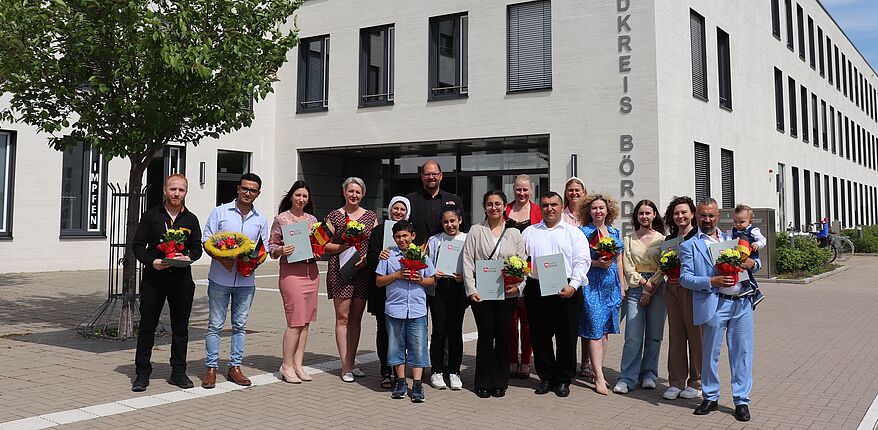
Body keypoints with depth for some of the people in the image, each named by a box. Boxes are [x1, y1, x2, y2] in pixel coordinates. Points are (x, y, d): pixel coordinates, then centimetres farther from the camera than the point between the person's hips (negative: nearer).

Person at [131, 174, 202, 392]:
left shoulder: (191, 219, 10)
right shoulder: (151, 216, 5)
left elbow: (197, 247, 11)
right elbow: (137, 245, 3)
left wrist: (188, 257, -11)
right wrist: (152, 261, -14)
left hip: (182, 278, 2)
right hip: (154, 278, -1)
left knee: (180, 327, 7)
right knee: (147, 326, 2)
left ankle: (178, 372, 18)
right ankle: (142, 373, 13)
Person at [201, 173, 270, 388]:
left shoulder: (261, 220, 9)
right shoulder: (220, 212, 0)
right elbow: (206, 242, -1)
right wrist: (221, 260, -18)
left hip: (246, 280, 3)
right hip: (220, 279, -3)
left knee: (240, 325, 9)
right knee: (215, 324, 2)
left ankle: (235, 367, 18)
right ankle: (211, 368, 9)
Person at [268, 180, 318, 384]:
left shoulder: (312, 219, 14)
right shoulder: (281, 219, 0)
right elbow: (271, 249, 1)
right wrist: (281, 250, -19)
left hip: (311, 272, 6)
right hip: (291, 272, -5)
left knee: (305, 321, 5)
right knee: (295, 321, -9)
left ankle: (298, 363, 13)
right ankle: (287, 366, 1)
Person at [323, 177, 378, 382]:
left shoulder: (371, 216, 11)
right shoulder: (334, 216, 3)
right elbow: (325, 245, 1)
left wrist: (367, 256, -8)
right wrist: (344, 246, -14)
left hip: (363, 271, 3)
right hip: (340, 271, -3)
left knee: (356, 318, 8)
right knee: (343, 317, -3)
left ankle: (352, 363, 17)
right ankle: (346, 367, 0)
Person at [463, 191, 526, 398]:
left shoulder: (514, 233, 11)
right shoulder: (476, 230, 6)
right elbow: (468, 261, 1)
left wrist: (518, 286, -7)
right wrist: (471, 290, -7)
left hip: (507, 293, 2)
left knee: (503, 335, 4)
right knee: (486, 335, -2)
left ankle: (500, 383, 15)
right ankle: (483, 383, 9)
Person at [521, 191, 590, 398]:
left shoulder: (574, 233, 8)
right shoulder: (529, 233, 15)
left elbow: (582, 261, -1)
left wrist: (573, 286, -14)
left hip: (567, 292, -2)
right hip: (536, 290, 2)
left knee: (567, 337, 2)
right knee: (540, 336, 7)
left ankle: (563, 380, 14)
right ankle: (546, 378, 20)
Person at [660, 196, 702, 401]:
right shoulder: (669, 239, 16)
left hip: (693, 290, -6)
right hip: (672, 289, 6)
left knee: (695, 334, 0)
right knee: (675, 335, 7)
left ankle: (696, 382, 11)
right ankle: (676, 382, 13)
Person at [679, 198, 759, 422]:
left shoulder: (731, 238, 19)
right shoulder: (689, 245, 5)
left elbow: (755, 262, 24)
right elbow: (685, 278, -3)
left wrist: (752, 263, -1)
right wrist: (712, 282, -16)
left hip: (742, 302, 3)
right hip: (715, 305, -3)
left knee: (742, 352, 4)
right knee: (710, 353, 5)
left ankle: (741, 401, 14)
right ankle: (710, 398, 20)